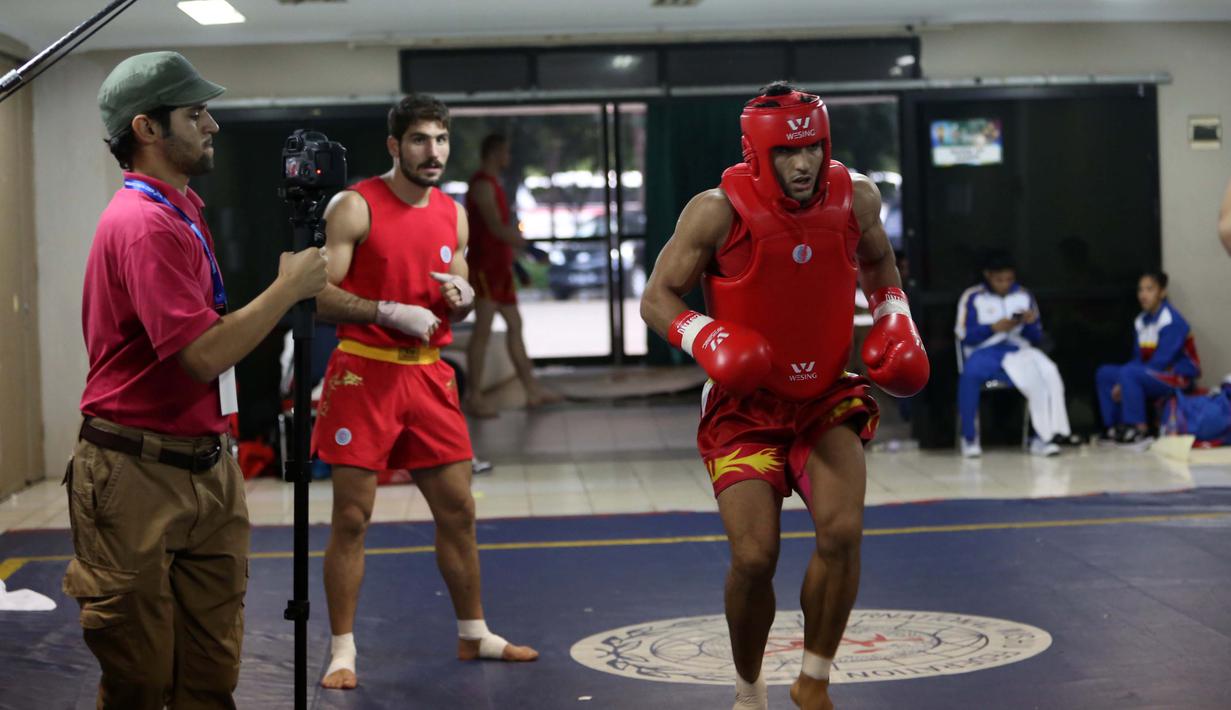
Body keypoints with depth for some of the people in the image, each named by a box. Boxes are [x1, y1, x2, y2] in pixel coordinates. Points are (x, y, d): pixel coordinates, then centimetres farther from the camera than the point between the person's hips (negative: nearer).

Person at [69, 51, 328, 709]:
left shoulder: (182, 208, 13)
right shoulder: (143, 222, -18)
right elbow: (205, 353, -24)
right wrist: (289, 287, -15)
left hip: (206, 466, 9)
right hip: (139, 476, -9)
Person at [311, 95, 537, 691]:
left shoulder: (453, 213, 10)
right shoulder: (355, 206, -8)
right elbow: (320, 295, -14)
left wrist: (461, 299, -4)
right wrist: (392, 312, -23)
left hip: (429, 374, 6)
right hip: (364, 372, -5)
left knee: (458, 510, 9)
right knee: (351, 518, -2)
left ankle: (473, 635, 24)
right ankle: (343, 651, 8)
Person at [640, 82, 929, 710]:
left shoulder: (856, 199, -6)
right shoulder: (718, 212, -17)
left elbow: (878, 266, 17)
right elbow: (657, 298, -9)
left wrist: (895, 326, 1)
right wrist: (708, 341, -27)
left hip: (827, 399, 3)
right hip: (745, 407, -2)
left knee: (842, 532, -18)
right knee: (754, 558, -10)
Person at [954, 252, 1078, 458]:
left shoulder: (1024, 296, 15)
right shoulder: (972, 297, 5)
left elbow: (1037, 337, 14)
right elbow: (966, 336, -2)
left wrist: (1030, 323, -8)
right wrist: (994, 328, -16)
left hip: (1018, 351, 3)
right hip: (985, 352, -3)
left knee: (1047, 373, -31)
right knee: (970, 374, -38)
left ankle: (1043, 436, -26)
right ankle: (969, 437, -22)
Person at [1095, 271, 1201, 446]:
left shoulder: (1172, 321, -17)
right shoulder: (1141, 321, 8)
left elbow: (1162, 362, -21)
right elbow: (1138, 359, 9)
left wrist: (1124, 384, -19)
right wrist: (1121, 384, -10)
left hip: (1179, 377, -9)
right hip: (1155, 376, 9)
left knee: (1129, 374, -31)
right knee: (1104, 373, 2)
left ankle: (1140, 429, -24)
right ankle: (1114, 426, 1)